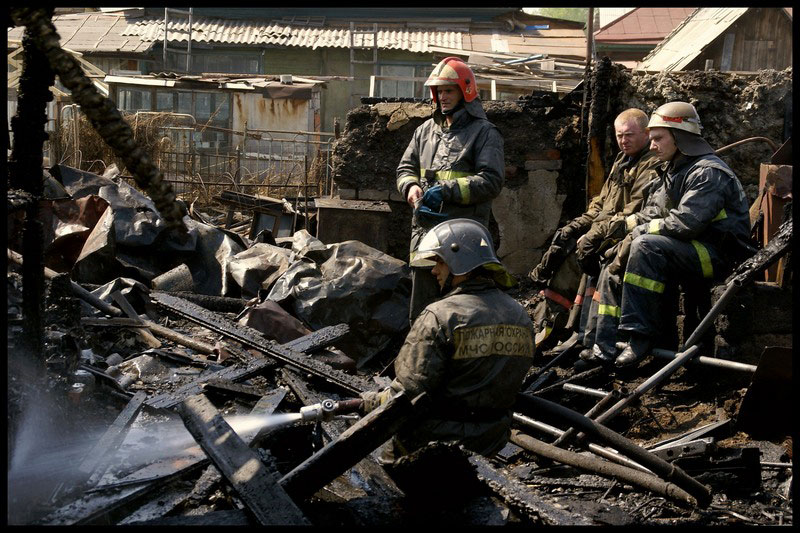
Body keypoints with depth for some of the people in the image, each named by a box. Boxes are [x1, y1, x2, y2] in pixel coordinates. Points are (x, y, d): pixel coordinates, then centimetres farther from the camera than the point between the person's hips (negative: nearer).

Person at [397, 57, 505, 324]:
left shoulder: (484, 133, -2)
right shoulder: (426, 130, 19)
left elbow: (491, 181, -12)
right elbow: (405, 168, 24)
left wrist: (447, 190, -18)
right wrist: (411, 187, 0)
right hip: (425, 231, 6)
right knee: (421, 307, 11)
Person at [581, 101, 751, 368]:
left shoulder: (708, 173, -15)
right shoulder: (670, 171, 16)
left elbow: (686, 223, -26)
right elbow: (649, 216, 16)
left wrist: (639, 230, -17)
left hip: (717, 255, -10)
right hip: (688, 252, 10)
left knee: (646, 246, -32)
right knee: (614, 269, 6)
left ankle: (639, 338, -30)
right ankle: (605, 349, 1)